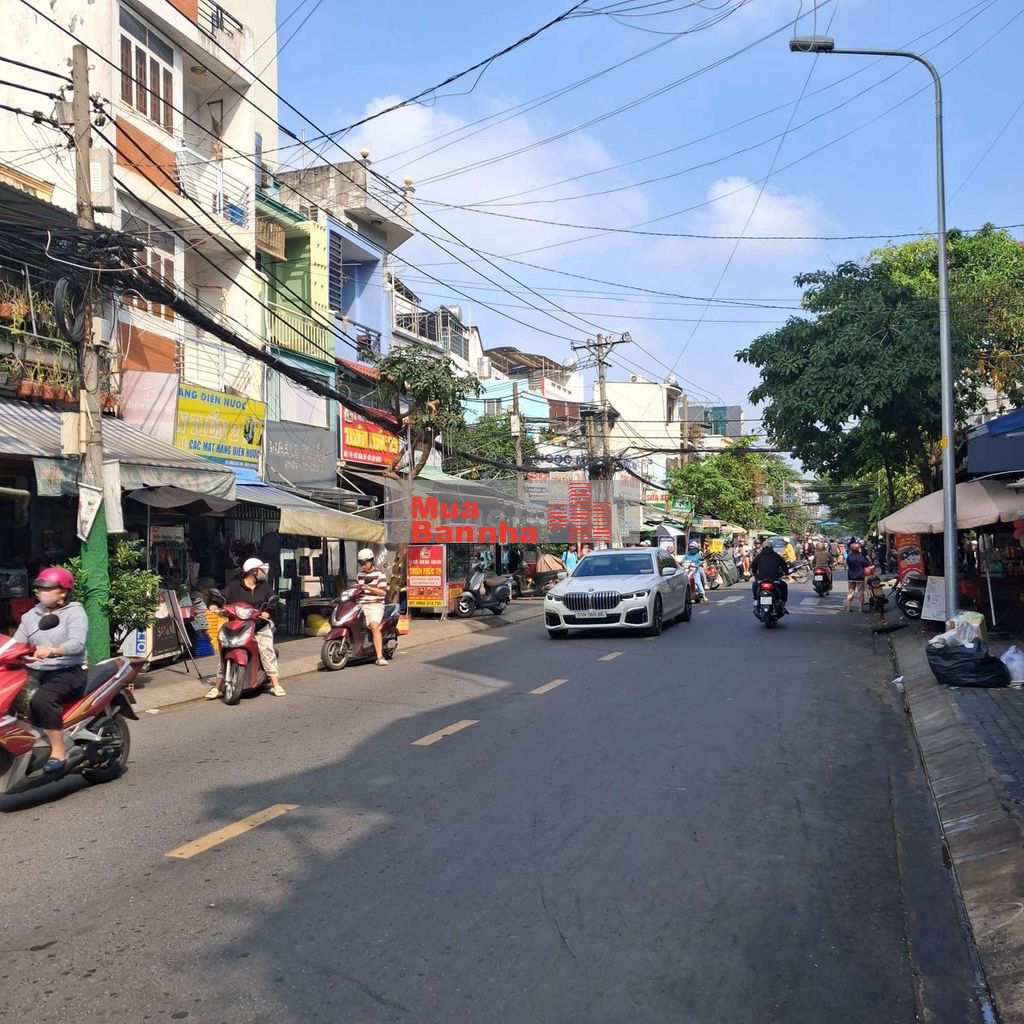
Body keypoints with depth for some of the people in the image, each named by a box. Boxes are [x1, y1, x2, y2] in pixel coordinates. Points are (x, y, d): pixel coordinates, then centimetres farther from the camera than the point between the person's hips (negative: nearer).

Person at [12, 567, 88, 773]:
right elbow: (16, 643, 8)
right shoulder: (30, 616, 19)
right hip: (35, 671, 6)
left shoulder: (75, 612, -1)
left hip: (68, 671, -6)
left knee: (42, 699, -32)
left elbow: (77, 644, -18)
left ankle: (59, 752, -27)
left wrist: (51, 651, -35)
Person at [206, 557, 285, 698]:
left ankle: (275, 684, -11)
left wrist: (268, 611, -22)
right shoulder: (234, 585, 0)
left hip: (261, 626, 1)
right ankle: (216, 687, -2)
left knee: (267, 650, -15)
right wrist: (214, 603, -29)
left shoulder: (264, 586, 7)